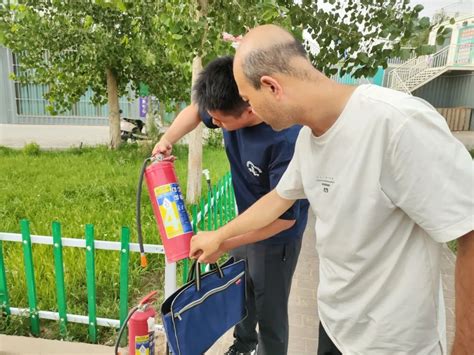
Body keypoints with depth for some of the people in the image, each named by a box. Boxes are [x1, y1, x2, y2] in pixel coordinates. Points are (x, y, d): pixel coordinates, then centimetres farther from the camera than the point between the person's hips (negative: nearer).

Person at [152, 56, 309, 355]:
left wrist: (223, 243, -27)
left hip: (276, 237, -7)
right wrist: (167, 139, -13)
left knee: (269, 313, 11)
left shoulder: (287, 139, -37)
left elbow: (285, 216, -29)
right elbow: (195, 110, 5)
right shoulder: (235, 105, -17)